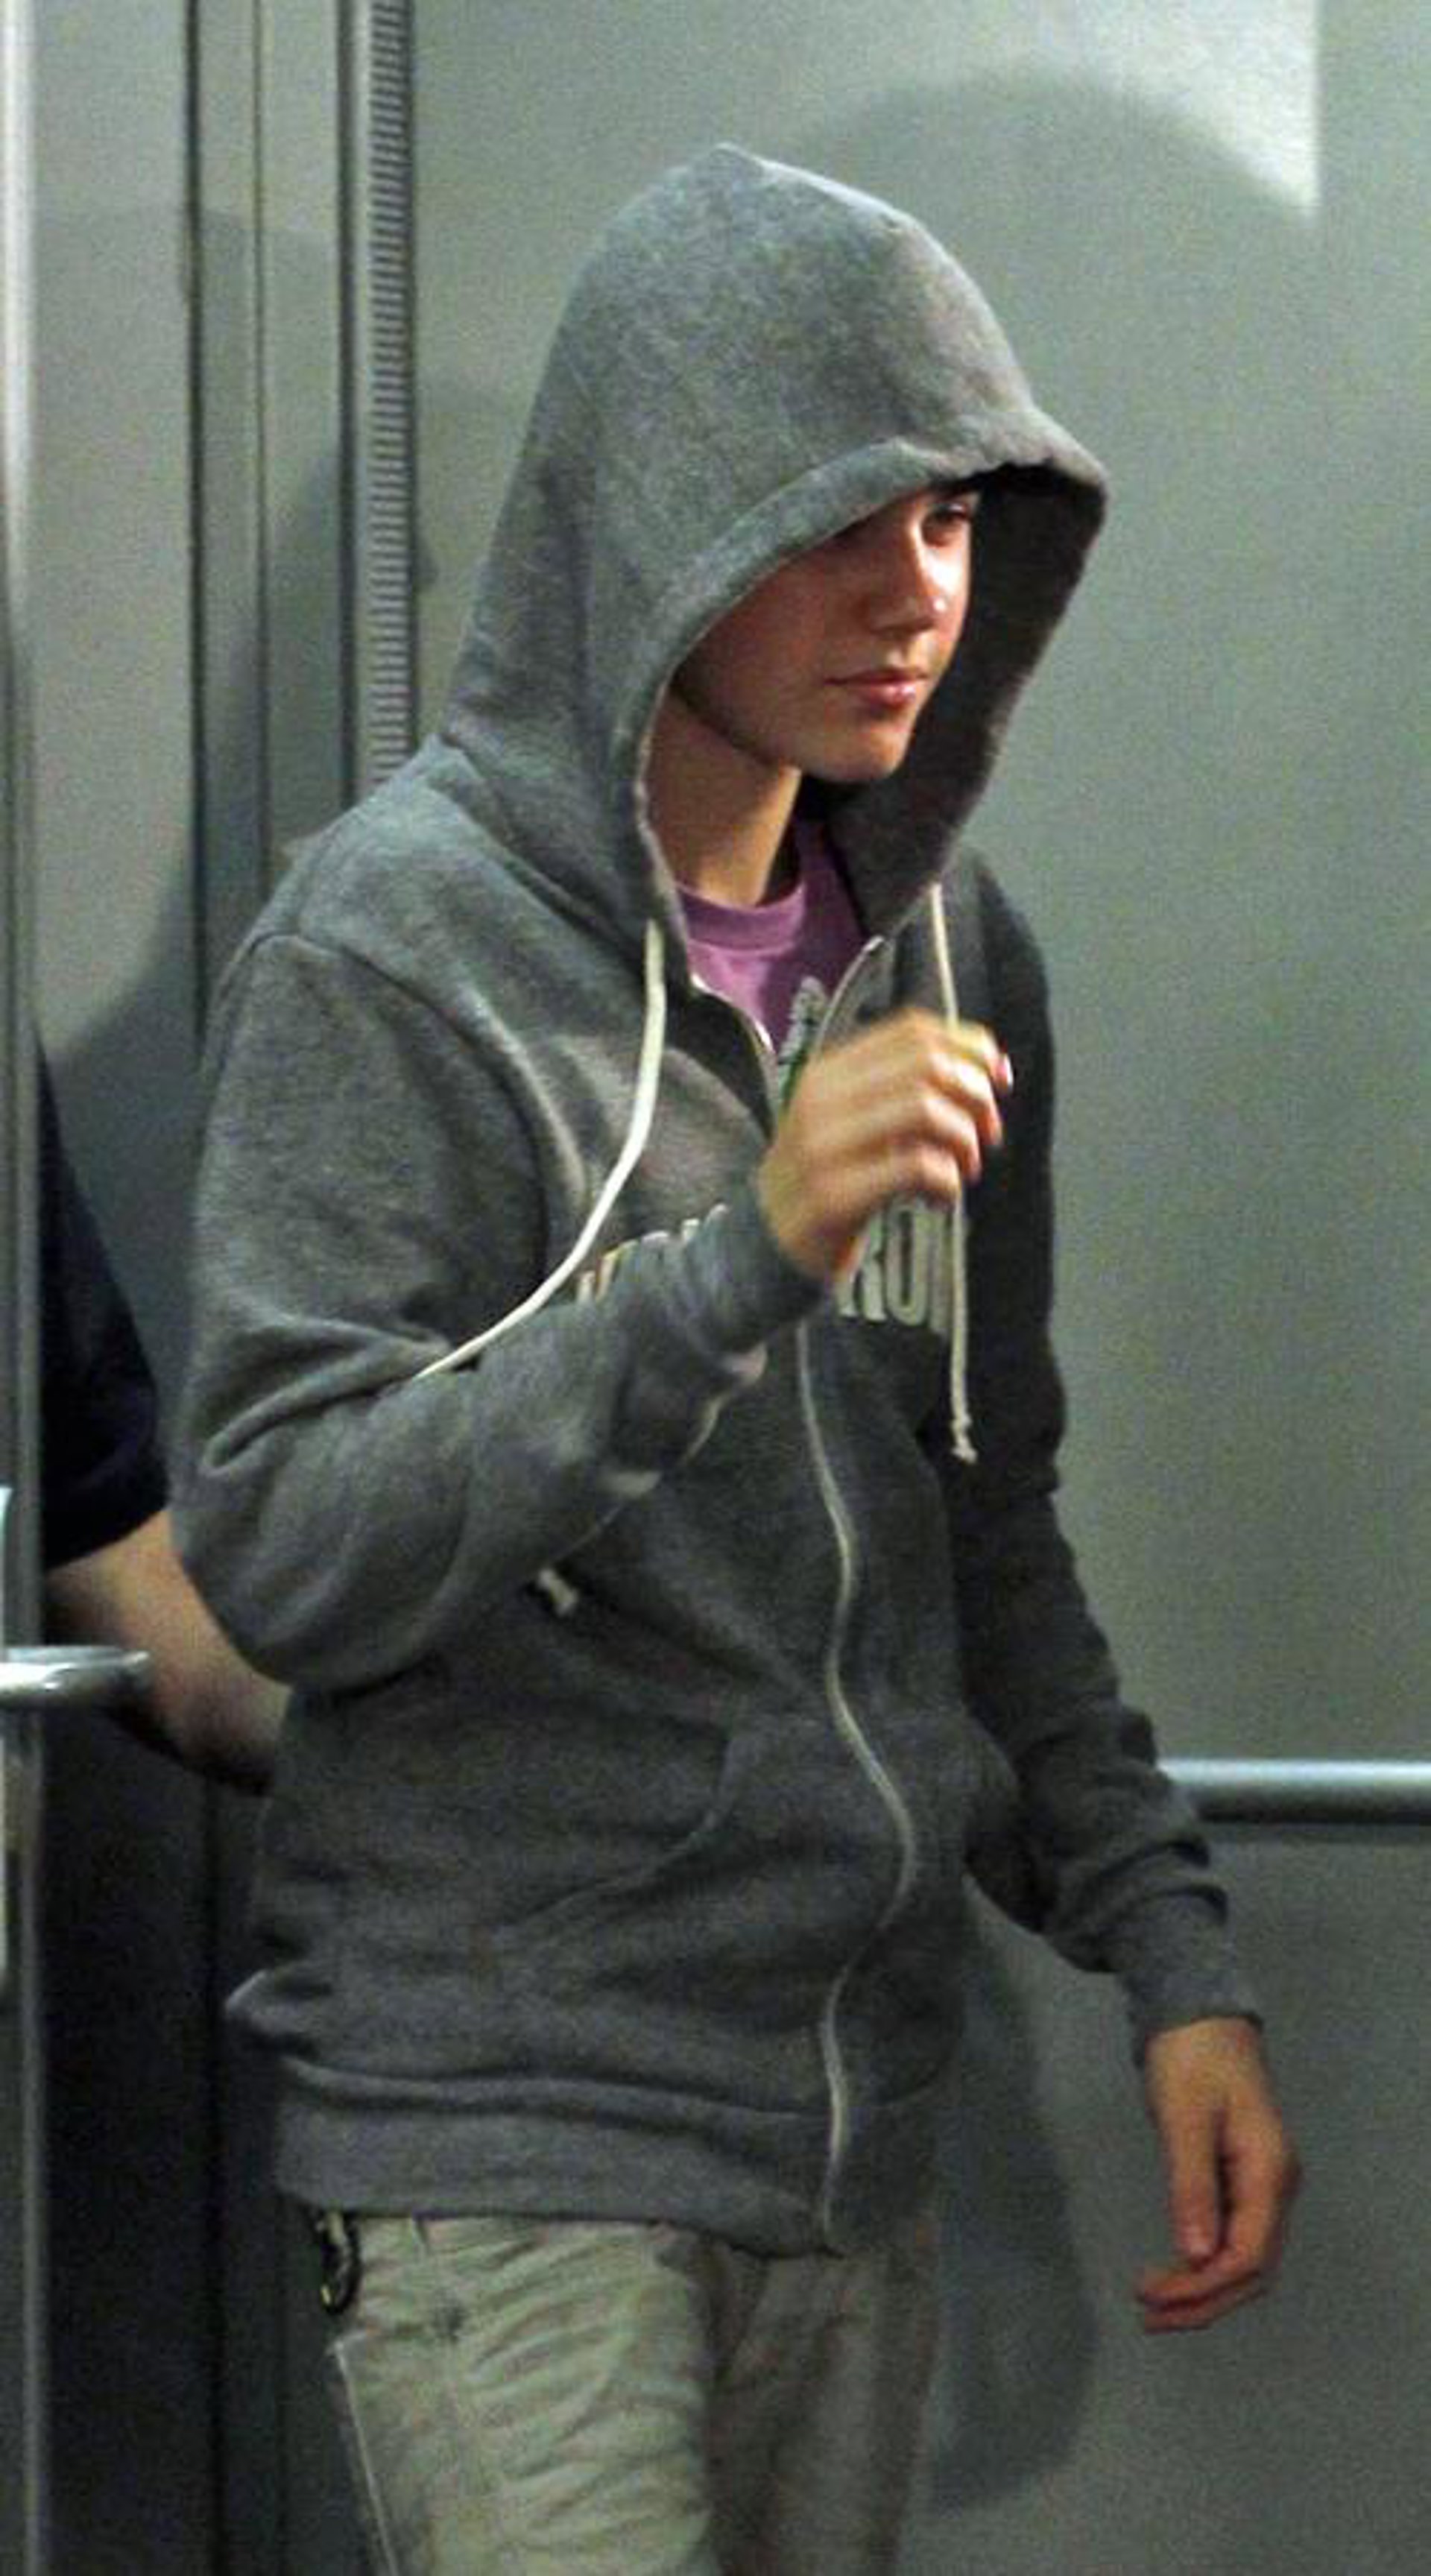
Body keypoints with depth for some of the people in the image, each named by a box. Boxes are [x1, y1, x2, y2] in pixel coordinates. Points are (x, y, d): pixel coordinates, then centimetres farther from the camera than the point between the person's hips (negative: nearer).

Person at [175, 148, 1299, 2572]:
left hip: (854, 2138, 6)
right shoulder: (400, 940, -10)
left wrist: (1168, 1950, 10)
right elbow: (278, 1546, -18)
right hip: (500, 2126, -6)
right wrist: (747, 1256, -26)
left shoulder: (947, 954, 10)